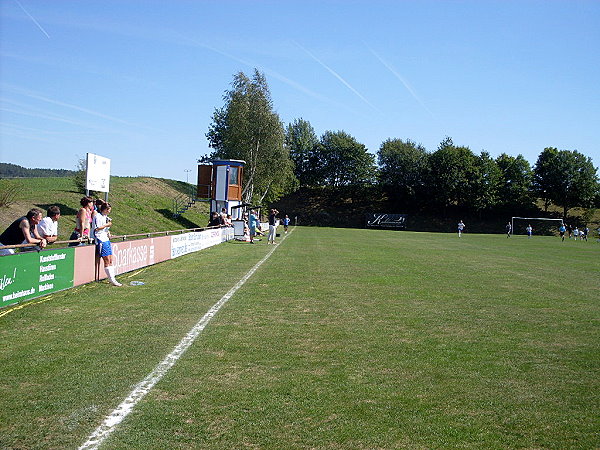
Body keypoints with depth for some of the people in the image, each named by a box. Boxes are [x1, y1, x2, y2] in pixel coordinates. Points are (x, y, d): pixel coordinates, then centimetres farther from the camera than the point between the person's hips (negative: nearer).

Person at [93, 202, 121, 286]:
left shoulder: (105, 217, 19)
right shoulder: (97, 216, -8)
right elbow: (96, 228, -16)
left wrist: (108, 233, 11)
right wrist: (107, 225, -12)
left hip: (106, 239, 9)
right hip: (101, 240, -9)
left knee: (110, 260, 7)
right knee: (107, 261, -9)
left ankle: (113, 279, 9)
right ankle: (112, 280, -7)